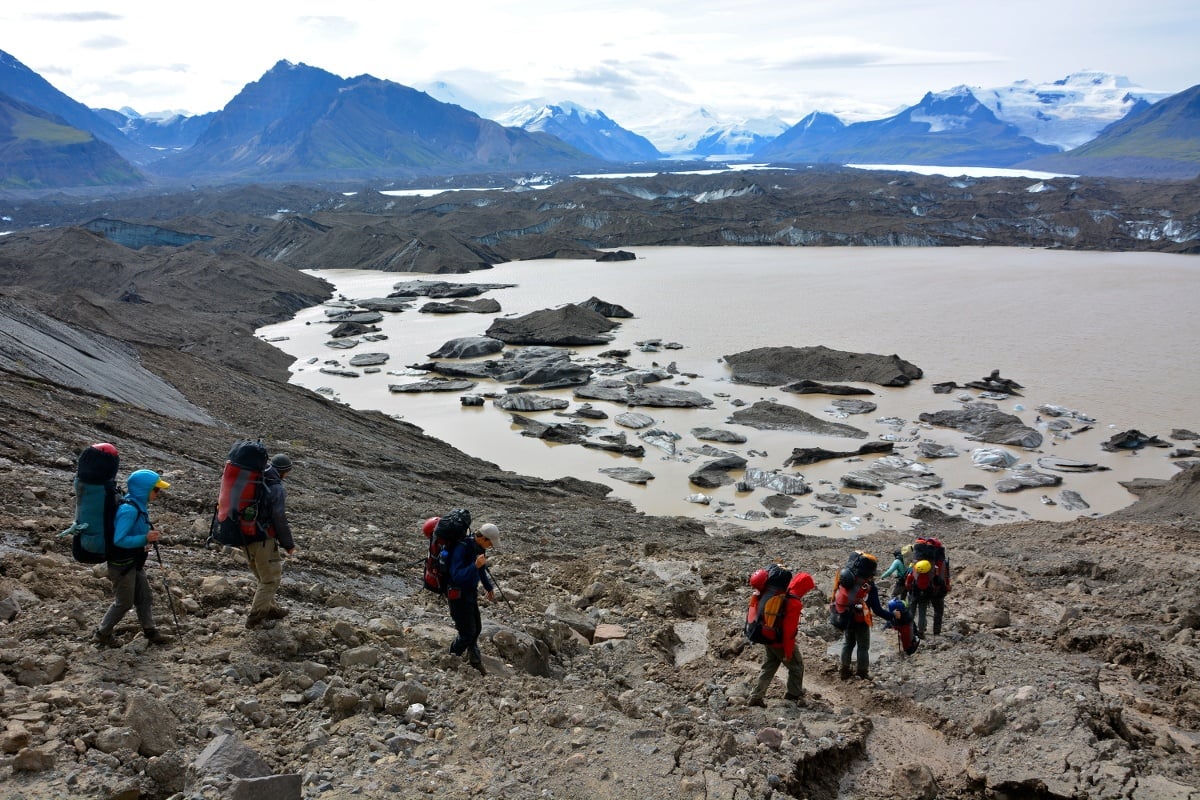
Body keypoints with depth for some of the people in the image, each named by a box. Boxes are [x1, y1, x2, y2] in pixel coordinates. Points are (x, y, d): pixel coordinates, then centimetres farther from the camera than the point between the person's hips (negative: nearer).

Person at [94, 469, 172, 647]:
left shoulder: (140, 505, 1)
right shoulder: (129, 509, -28)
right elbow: (119, 540, -31)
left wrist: (148, 535, 3)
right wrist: (145, 539, -33)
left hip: (135, 562, 9)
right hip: (122, 564, -9)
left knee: (144, 597, 15)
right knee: (124, 602, 6)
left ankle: (150, 631, 26)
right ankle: (103, 633, 24)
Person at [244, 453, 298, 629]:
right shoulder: (277, 489, -18)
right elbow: (280, 520, -17)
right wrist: (289, 544, -5)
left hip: (246, 536, 8)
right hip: (263, 540, -8)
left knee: (263, 576, 23)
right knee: (271, 579, 5)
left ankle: (269, 608, 34)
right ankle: (255, 617, 5)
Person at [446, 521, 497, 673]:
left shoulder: (479, 548, 1)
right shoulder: (461, 548, -26)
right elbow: (457, 576, -32)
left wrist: (489, 587, 23)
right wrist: (475, 565, -42)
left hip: (471, 592, 8)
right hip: (458, 594, -8)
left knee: (476, 628, 16)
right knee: (468, 632, -4)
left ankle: (475, 660, 33)